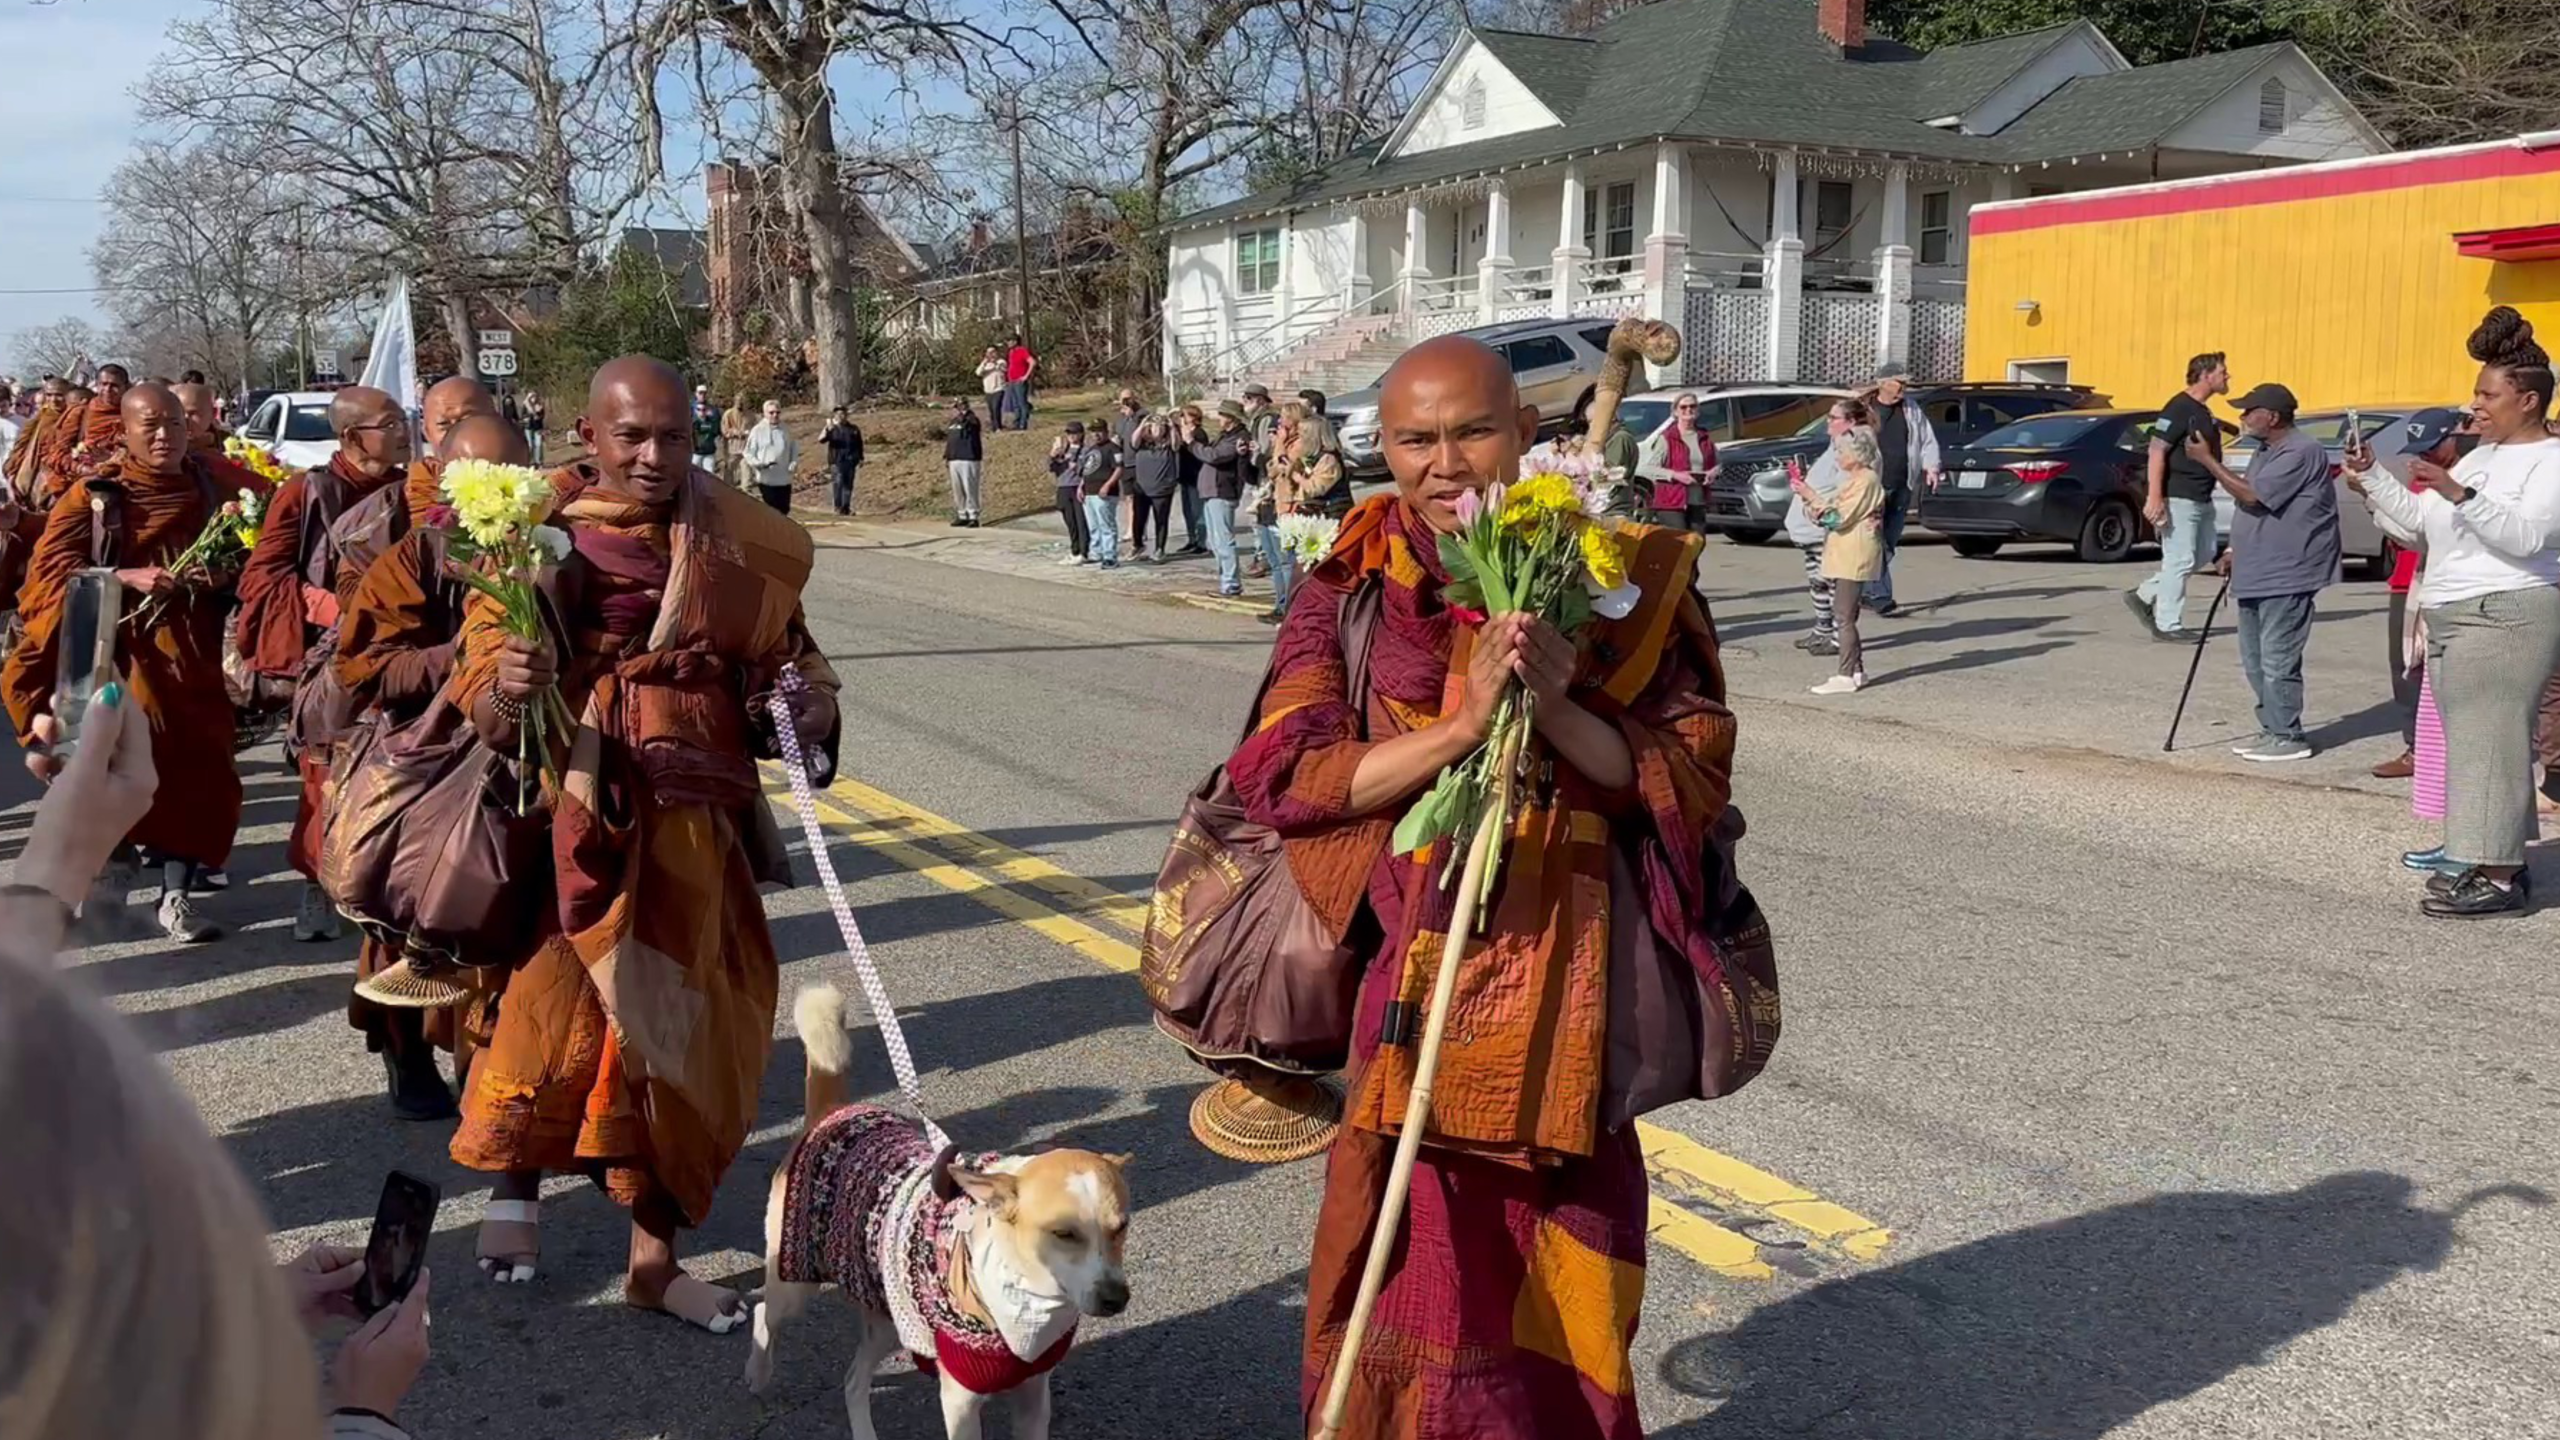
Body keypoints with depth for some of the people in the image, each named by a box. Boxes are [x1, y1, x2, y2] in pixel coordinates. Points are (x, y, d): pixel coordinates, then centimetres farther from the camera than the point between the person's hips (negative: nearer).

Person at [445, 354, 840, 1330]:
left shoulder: (738, 542, 4)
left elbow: (785, 658, 14)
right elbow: (481, 694, -9)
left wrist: (809, 705, -8)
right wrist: (506, 690, -32)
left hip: (695, 821, 3)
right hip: (574, 818, -3)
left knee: (681, 1025, 9)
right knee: (560, 1011, -7)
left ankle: (654, 1258, 24)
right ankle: (517, 1181, 25)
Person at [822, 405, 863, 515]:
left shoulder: (854, 429, 12)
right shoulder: (832, 428, 4)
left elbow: (859, 445, 19)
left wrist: (861, 459, 15)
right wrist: (828, 430, -29)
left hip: (850, 461, 3)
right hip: (837, 461, -3)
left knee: (848, 484, 5)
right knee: (838, 483, -11)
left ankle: (846, 507, 11)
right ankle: (838, 507, -7)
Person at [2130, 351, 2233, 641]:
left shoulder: (2202, 411, 15)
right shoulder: (2179, 408, -14)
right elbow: (2156, 451, -20)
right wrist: (2154, 498, -26)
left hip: (2201, 498, 10)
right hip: (2178, 498, -10)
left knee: (2205, 555, 13)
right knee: (2180, 561, -6)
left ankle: (2144, 595, 19)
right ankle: (2168, 625, 2)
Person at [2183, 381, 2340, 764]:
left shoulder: (2300, 452, -15)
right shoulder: (2267, 451, 18)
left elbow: (2252, 496, -22)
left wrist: (2207, 461, -16)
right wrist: (2239, 553, 19)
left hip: (2285, 577, -10)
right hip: (2257, 574, 10)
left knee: (2277, 660, -8)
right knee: (2255, 660, 14)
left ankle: (2288, 737, 0)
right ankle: (2272, 729, 23)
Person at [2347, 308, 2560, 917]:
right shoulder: (2482, 456, 20)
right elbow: (2421, 516, 24)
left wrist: (2459, 494, -30)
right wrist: (2370, 486, 14)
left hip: (2505, 618, -9)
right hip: (2452, 617, 9)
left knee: (2487, 741, -11)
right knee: (2470, 742, 9)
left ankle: (2497, 876, -10)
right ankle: (2491, 860, 15)